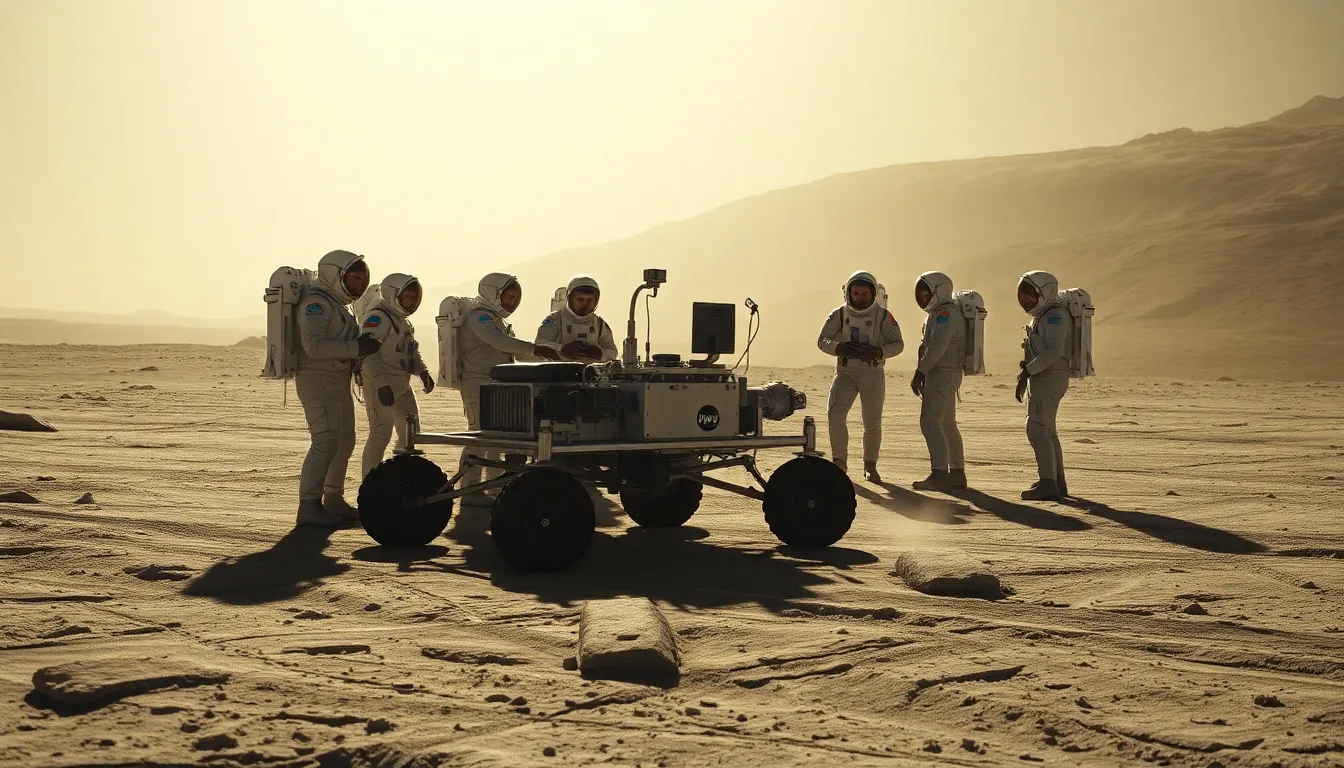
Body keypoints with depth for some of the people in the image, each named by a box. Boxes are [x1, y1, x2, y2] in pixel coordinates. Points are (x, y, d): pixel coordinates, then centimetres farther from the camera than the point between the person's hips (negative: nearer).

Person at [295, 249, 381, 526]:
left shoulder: (336, 303, 17)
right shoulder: (316, 302, -15)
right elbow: (314, 345, -27)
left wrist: (361, 345, 5)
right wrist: (355, 348, -27)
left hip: (339, 380, 11)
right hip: (318, 380, -10)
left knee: (344, 441, 14)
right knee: (326, 441, -17)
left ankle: (333, 501, 24)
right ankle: (309, 506, -15)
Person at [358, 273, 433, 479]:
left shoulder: (402, 319, 18)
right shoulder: (378, 317, -13)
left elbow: (412, 351, 25)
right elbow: (368, 352, -24)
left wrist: (423, 372, 8)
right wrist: (381, 384, -31)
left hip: (402, 384, 10)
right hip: (380, 385, -10)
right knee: (381, 433, -11)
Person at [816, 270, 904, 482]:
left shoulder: (883, 316, -5)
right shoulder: (840, 314, -2)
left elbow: (897, 343, -7)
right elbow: (822, 340, -2)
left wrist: (878, 352, -27)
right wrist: (839, 348, -24)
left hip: (873, 373, 0)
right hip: (845, 372, 1)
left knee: (873, 422, 3)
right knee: (835, 414, -17)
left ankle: (870, 466, 20)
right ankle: (839, 461, -5)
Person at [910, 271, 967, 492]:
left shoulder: (945, 313, -15)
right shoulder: (939, 313, 19)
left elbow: (937, 347, -24)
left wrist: (919, 373, -20)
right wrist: (922, 374, 15)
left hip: (942, 374, -11)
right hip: (945, 375, 11)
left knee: (930, 422, -17)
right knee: (947, 425, 16)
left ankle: (939, 474, -22)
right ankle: (957, 473, 24)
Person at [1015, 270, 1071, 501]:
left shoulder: (1055, 315, -15)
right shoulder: (1042, 315, 17)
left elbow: (1054, 351, -26)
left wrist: (1027, 370, -24)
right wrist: (1024, 377, 14)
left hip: (1049, 378, -11)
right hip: (1041, 379, 11)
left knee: (1037, 429, -16)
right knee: (1047, 431, 16)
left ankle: (1047, 484, -21)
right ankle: (1058, 483, 23)